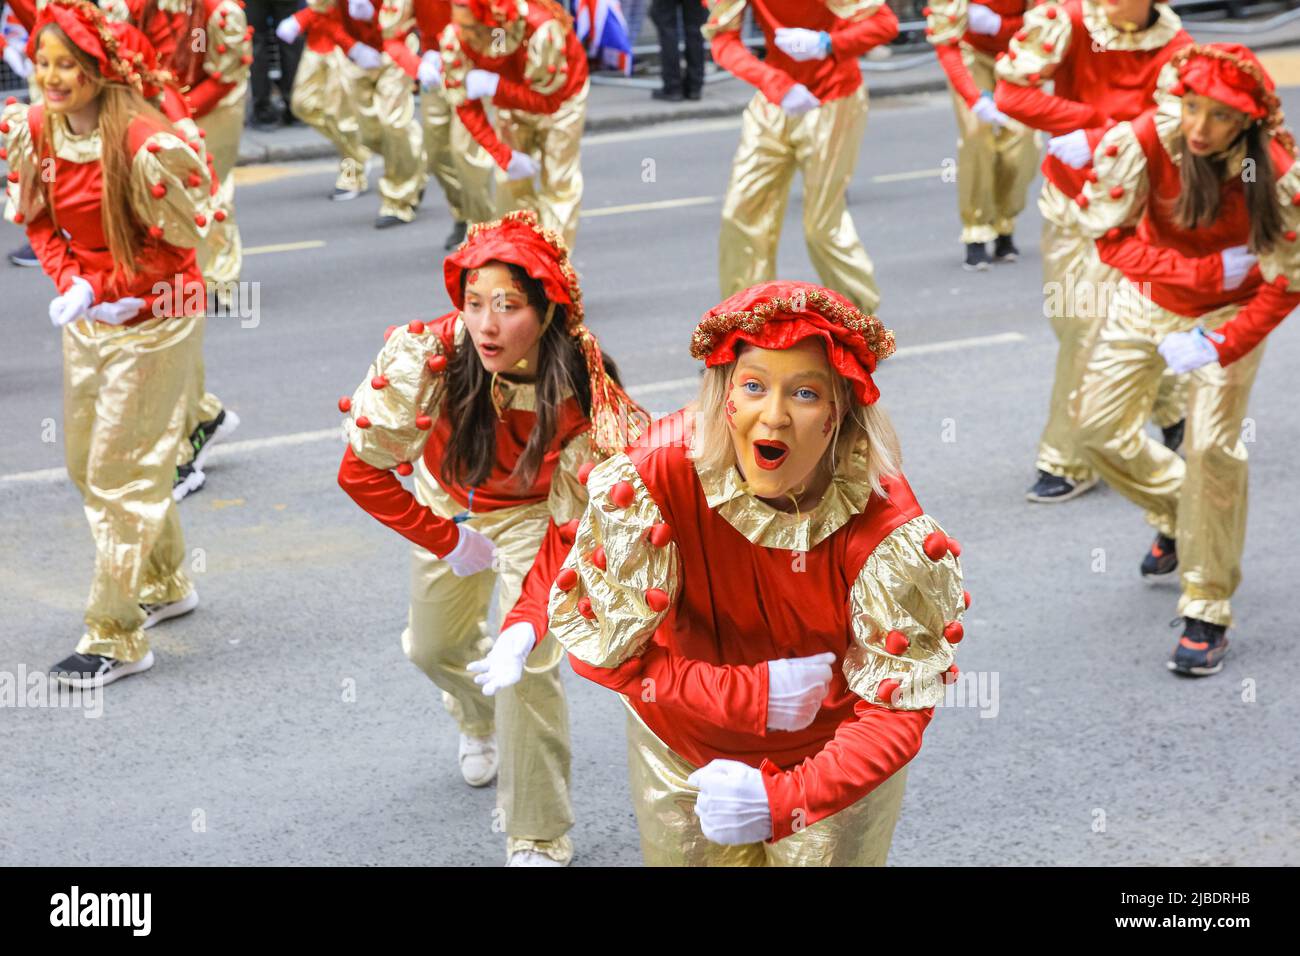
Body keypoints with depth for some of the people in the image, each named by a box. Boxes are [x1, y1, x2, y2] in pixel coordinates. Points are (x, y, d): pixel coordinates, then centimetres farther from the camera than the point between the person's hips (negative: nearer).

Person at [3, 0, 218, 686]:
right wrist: (70, 283, -10)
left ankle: (116, 639, 6)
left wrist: (102, 290, -19)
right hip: (85, 318, 8)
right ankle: (164, 585, 40)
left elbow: (178, 239, -17)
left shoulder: (145, 143, -24)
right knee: (86, 465, 19)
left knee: (121, 475, -4)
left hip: (151, 318, -8)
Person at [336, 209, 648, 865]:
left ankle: (539, 840, 3)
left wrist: (528, 618, -42)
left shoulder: (584, 390, -36)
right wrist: (449, 543, -19)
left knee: (527, 666, -16)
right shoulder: (428, 356, -37)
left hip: (532, 512, -2)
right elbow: (361, 471, -25)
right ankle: (477, 717, 57)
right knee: (433, 648, 19)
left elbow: (571, 526, -28)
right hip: (448, 504, 3)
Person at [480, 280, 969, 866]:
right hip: (684, 752, 1)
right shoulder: (656, 478, -27)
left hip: (832, 761, -1)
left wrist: (780, 802, -40)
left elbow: (897, 709, -25)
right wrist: (754, 695, -26)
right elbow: (600, 644, -19)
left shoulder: (884, 527, -28)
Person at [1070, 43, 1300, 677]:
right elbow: (1109, 237, -21)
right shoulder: (1142, 142, -28)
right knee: (1099, 425, 6)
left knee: (1212, 447, -14)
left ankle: (1207, 612, -1)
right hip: (1148, 300, 3)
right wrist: (1207, 271, -28)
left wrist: (1219, 346, -29)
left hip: (1231, 313, -3)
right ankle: (1178, 512, 37)